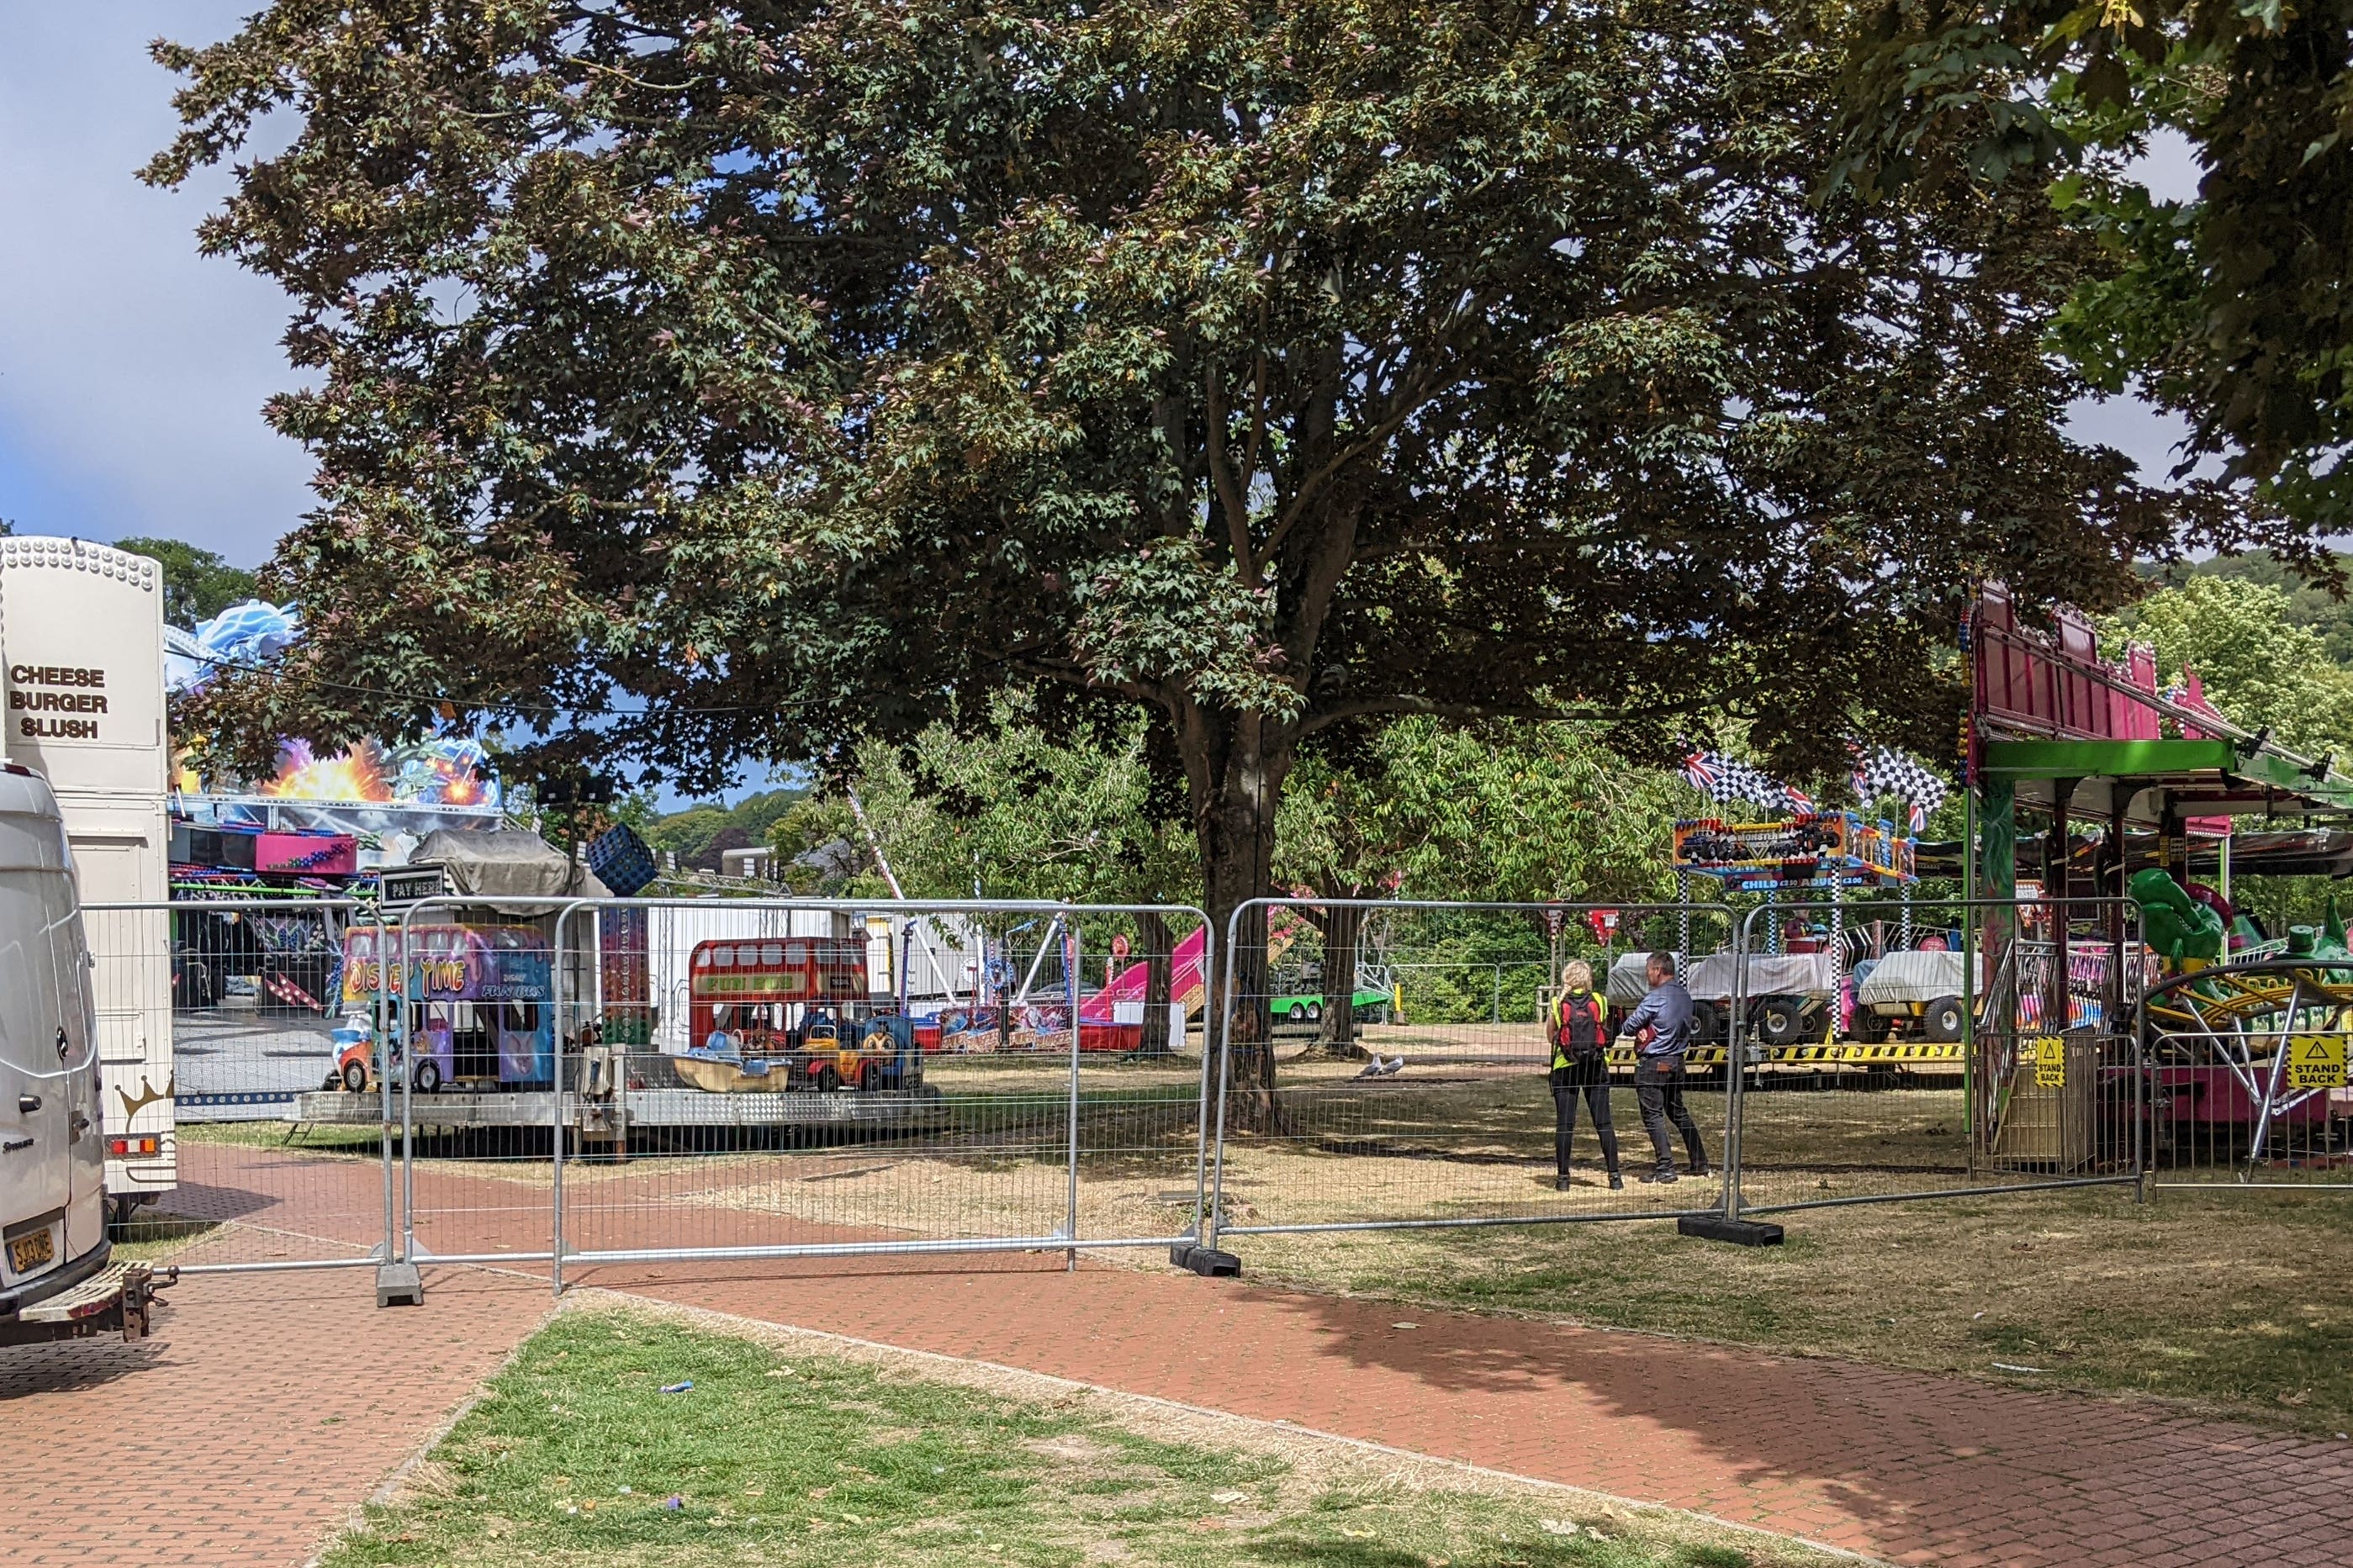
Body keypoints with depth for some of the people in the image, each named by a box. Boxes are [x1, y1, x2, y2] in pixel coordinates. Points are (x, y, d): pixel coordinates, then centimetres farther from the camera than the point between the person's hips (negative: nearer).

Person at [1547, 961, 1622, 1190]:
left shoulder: (1558, 1004, -1)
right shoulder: (1599, 1002, 2)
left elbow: (1551, 1037, 9)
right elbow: (1607, 1033, 9)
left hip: (1565, 1068, -1)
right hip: (1596, 1066, 1)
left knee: (1564, 1124, 3)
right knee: (1604, 1123, 6)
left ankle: (1562, 1177, 1)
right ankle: (1614, 1175, 4)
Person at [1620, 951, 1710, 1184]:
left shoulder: (1656, 998, -18)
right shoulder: (1685, 996, 8)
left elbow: (1629, 1027, -15)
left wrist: (1640, 1030, 9)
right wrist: (1647, 1030, 0)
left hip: (1653, 1064, -8)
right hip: (1677, 1061, 8)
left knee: (1653, 1116, -3)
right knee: (1679, 1113, 18)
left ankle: (1666, 1168, -6)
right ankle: (1700, 1163, 21)